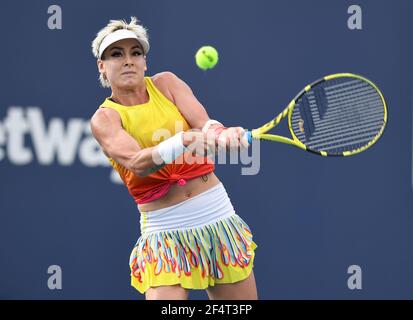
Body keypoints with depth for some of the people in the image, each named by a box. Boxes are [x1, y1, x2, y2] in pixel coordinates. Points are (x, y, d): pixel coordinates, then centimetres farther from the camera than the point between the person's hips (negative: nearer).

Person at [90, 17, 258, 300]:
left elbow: (205, 124, -13)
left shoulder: (165, 83, 4)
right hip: (165, 232, -3)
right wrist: (182, 142, -42)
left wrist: (218, 132, -38)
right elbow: (137, 164, -24)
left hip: (219, 219, 3)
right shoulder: (104, 119, -5)